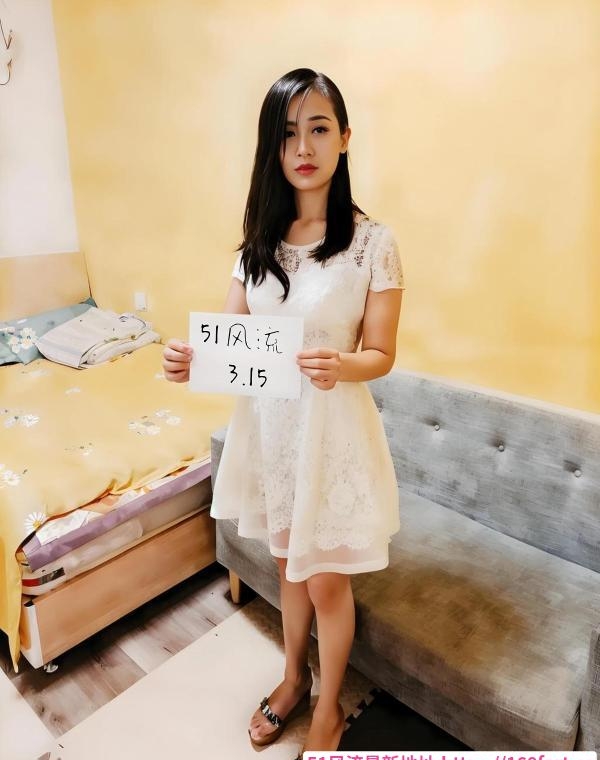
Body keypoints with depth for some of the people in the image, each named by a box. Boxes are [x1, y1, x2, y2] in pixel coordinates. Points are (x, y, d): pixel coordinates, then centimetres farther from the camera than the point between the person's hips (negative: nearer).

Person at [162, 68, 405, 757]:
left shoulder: (372, 241, -10)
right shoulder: (259, 238, 3)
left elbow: (381, 356, -9)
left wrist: (339, 365, -31)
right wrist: (193, 359, -20)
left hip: (333, 429, -4)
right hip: (267, 424, 4)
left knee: (326, 581, 12)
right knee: (288, 564, 23)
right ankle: (294, 678, 49)